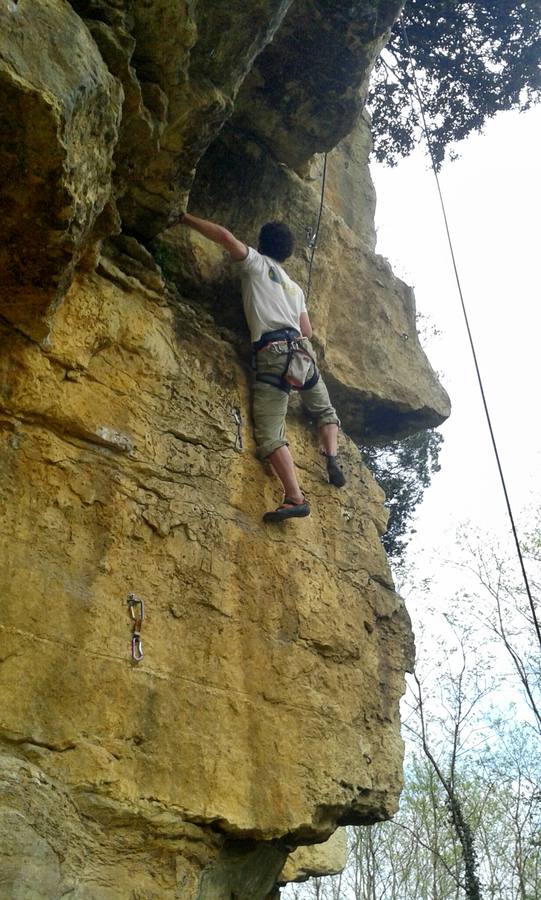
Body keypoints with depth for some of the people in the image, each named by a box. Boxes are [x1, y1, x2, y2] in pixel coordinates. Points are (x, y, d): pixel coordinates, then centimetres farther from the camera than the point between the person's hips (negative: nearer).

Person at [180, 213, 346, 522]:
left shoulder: (257, 263, 13)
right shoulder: (296, 288, 28)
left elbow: (226, 237, -2)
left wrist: (187, 219, 8)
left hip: (272, 353, -6)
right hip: (302, 352, 6)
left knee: (270, 434, -12)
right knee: (325, 412, 30)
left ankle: (296, 497, -24)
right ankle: (333, 458, 8)